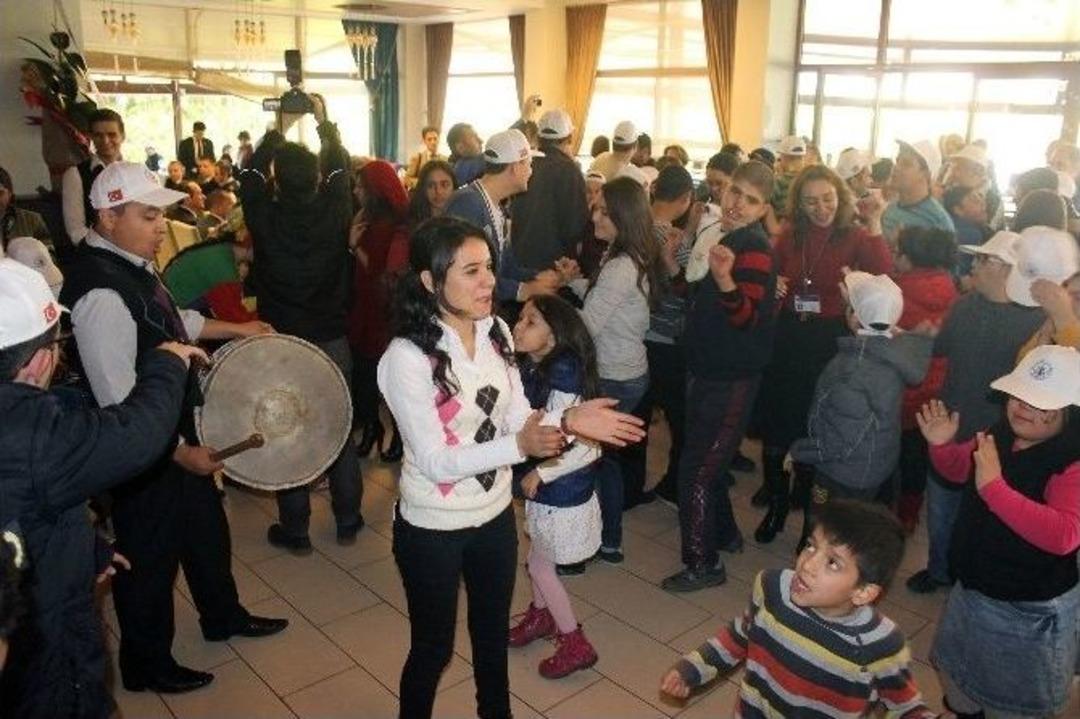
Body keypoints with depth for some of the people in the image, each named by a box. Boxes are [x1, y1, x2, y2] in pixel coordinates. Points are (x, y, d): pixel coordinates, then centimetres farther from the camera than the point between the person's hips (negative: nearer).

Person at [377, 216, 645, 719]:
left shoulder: (496, 333, -5)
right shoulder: (407, 357, -24)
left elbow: (517, 417, 0)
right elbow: (434, 462, -24)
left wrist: (566, 420, -19)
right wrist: (520, 447, -35)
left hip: (495, 514, 6)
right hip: (433, 528, -6)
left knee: (493, 630, 26)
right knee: (433, 646, 16)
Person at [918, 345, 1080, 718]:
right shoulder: (1002, 434, -6)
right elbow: (960, 470, 12)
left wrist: (994, 487, -47)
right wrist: (942, 446, -9)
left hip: (1030, 612, -7)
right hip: (971, 590, 7)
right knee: (954, 676, 29)